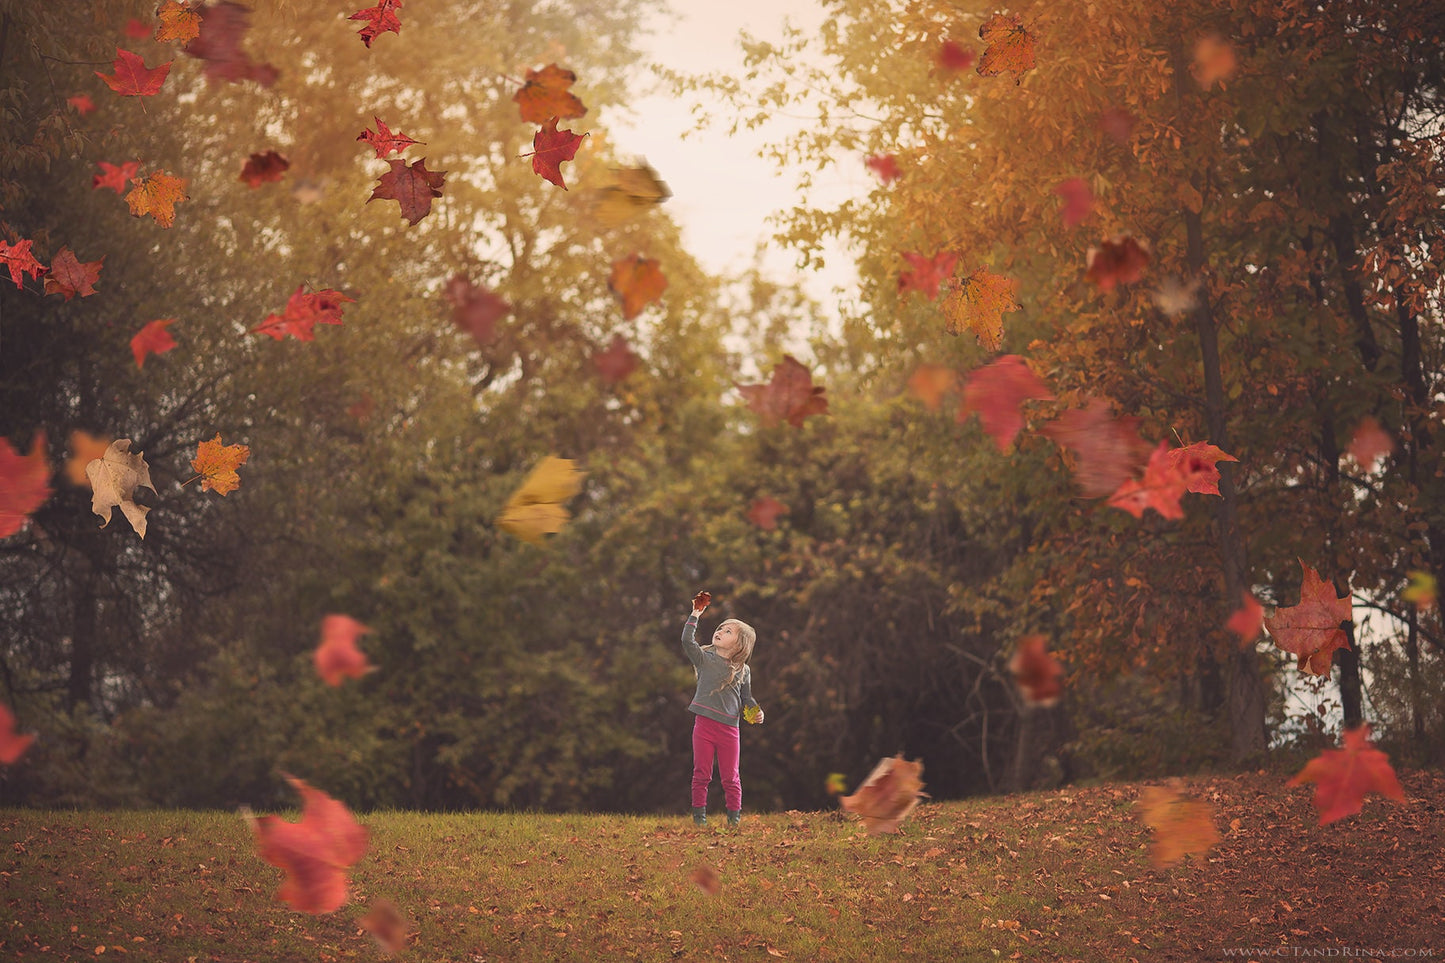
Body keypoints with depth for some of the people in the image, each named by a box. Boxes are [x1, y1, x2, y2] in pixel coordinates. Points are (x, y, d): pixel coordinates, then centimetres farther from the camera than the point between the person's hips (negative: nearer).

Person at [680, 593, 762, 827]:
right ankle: (699, 814, 13)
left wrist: (756, 712, -2)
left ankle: (734, 816, 15)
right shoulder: (704, 658, 3)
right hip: (704, 724, -1)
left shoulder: (743, 670, 8)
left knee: (730, 777, 5)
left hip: (729, 728, 1)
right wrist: (695, 615, -12)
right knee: (701, 774, 4)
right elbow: (687, 641, -12)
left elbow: (747, 698, 16)